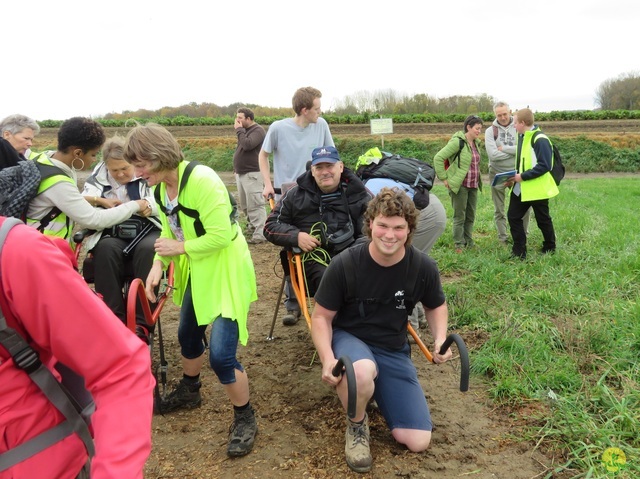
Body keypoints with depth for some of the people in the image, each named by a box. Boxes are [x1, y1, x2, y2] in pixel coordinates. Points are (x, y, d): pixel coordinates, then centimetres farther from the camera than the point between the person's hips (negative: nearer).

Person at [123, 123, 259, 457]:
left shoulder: (201, 180, -27)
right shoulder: (161, 187, 0)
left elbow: (221, 235, -29)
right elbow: (170, 231, 8)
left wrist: (179, 249, -20)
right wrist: (158, 264, -5)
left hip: (225, 271, -9)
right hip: (196, 272, 9)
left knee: (221, 355, -12)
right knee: (188, 335, 24)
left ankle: (245, 418, 11)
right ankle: (189, 391, 51)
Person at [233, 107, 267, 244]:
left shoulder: (258, 130, -11)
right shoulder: (245, 130, 15)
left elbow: (247, 145, -26)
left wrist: (239, 130, -14)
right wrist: (236, 168, 12)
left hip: (252, 174, -9)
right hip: (241, 173, 9)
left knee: (255, 204, -11)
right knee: (244, 204, 17)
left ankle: (260, 234, -12)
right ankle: (253, 225, 32)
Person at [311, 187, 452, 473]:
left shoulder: (424, 268, -12)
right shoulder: (345, 264, -20)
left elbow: (435, 306, 9)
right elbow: (322, 317, -10)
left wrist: (440, 339, -11)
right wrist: (328, 359, -27)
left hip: (393, 350, 3)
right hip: (349, 338, -3)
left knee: (418, 442, -3)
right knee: (362, 372, -43)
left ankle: (376, 388, 24)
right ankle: (357, 425, -6)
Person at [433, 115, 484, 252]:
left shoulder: (475, 143, 11)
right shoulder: (458, 142, -14)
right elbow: (438, 158, -16)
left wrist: (478, 180, 14)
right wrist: (444, 178, -15)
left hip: (473, 185, 8)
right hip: (460, 186, -8)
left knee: (470, 216, 13)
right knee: (459, 217, 1)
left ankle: (468, 242, 24)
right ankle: (459, 245, 10)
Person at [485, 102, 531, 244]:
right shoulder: (490, 131, -3)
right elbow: (492, 155, -16)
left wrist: (504, 148, -15)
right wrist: (514, 151, -11)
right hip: (497, 174, 0)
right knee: (499, 210, 9)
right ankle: (503, 239, 21)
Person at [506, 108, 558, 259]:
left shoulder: (540, 139, -18)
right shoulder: (522, 137, 10)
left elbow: (544, 165, -24)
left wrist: (523, 176, -24)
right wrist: (515, 177, 4)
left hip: (537, 189, -8)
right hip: (521, 188, 8)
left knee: (543, 220, 8)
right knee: (513, 216, 4)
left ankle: (550, 249, 28)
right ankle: (519, 251, 11)